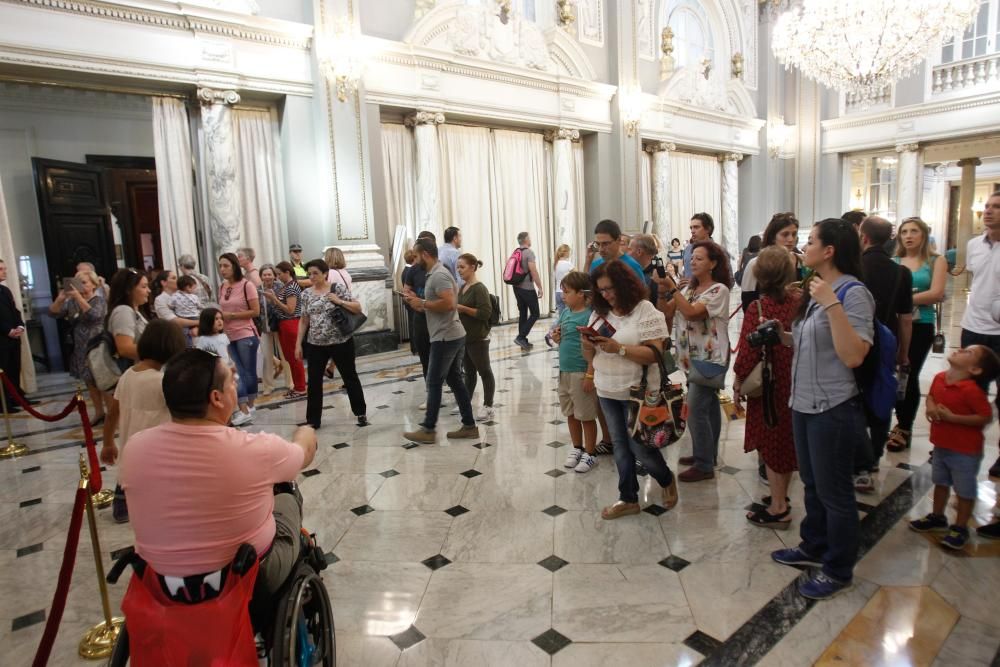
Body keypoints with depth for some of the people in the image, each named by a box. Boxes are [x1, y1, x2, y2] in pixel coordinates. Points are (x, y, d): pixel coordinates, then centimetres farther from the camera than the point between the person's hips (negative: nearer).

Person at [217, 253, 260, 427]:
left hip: (245, 335, -5)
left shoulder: (246, 285, -9)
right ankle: (244, 410, 4)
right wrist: (220, 316, 0)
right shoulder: (222, 287, 8)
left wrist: (231, 315, -14)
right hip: (228, 336, 5)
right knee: (237, 372, 1)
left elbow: (255, 312, -12)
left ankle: (249, 406, 21)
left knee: (248, 371, 7)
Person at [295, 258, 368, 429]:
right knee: (314, 382, 6)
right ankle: (313, 420, 18)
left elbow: (358, 308, -7)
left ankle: (361, 413, 24)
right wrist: (298, 343, 6)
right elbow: (304, 321, 10)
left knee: (350, 377, 9)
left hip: (341, 342, -3)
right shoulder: (306, 294, 5)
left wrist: (339, 301, -19)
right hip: (315, 345, 3)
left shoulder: (338, 288, -6)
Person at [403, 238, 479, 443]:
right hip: (453, 336, 10)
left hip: (445, 338, -10)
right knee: (455, 381, 12)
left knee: (434, 383, -2)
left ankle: (428, 430, 6)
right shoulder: (435, 273, 16)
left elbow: (449, 303, -28)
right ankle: (469, 426, 16)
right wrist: (420, 303, 8)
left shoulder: (439, 275, -16)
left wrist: (422, 303, -17)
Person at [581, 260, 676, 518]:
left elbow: (654, 354, -19)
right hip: (607, 391, 6)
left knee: (640, 446, 3)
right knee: (620, 446, 13)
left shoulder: (646, 312, -13)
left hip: (637, 392, -6)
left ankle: (667, 481, 32)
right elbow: (590, 357, 9)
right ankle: (628, 498, 27)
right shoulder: (599, 313, 6)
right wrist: (587, 345, -13)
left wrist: (619, 348, -28)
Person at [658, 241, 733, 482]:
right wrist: (662, 292, -10)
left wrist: (672, 288, -25)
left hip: (709, 359, -8)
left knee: (695, 410, -10)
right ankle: (706, 454, 27)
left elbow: (691, 312, -25)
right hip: (693, 358, 8)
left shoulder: (719, 290, -12)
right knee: (708, 407, 17)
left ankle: (704, 465, 0)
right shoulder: (690, 289, 12)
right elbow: (667, 313, 5)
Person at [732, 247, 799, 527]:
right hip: (794, 383, 5)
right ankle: (780, 496, 35)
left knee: (771, 443, 7)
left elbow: (748, 352, -19)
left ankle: (778, 509, 16)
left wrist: (738, 383, -6)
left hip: (769, 386, -5)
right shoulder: (798, 303, -5)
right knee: (787, 440, 19)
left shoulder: (757, 308, -19)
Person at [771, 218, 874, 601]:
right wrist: (784, 336, 5)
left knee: (833, 491, 6)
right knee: (813, 484, 22)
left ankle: (838, 570, 24)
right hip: (804, 404, 9)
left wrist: (832, 304, -30)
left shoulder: (853, 293, -16)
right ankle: (813, 547, 40)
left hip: (833, 409, -9)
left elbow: (853, 356, -27)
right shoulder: (815, 290, 10)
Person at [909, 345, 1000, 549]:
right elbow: (931, 395, 14)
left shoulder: (971, 390, -26)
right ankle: (937, 517, 42)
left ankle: (960, 528, 26)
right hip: (941, 445, 7)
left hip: (965, 451, -7)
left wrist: (952, 417, -27)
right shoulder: (939, 378, -4)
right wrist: (930, 406, -8)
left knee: (965, 490, 10)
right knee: (940, 483, 24)